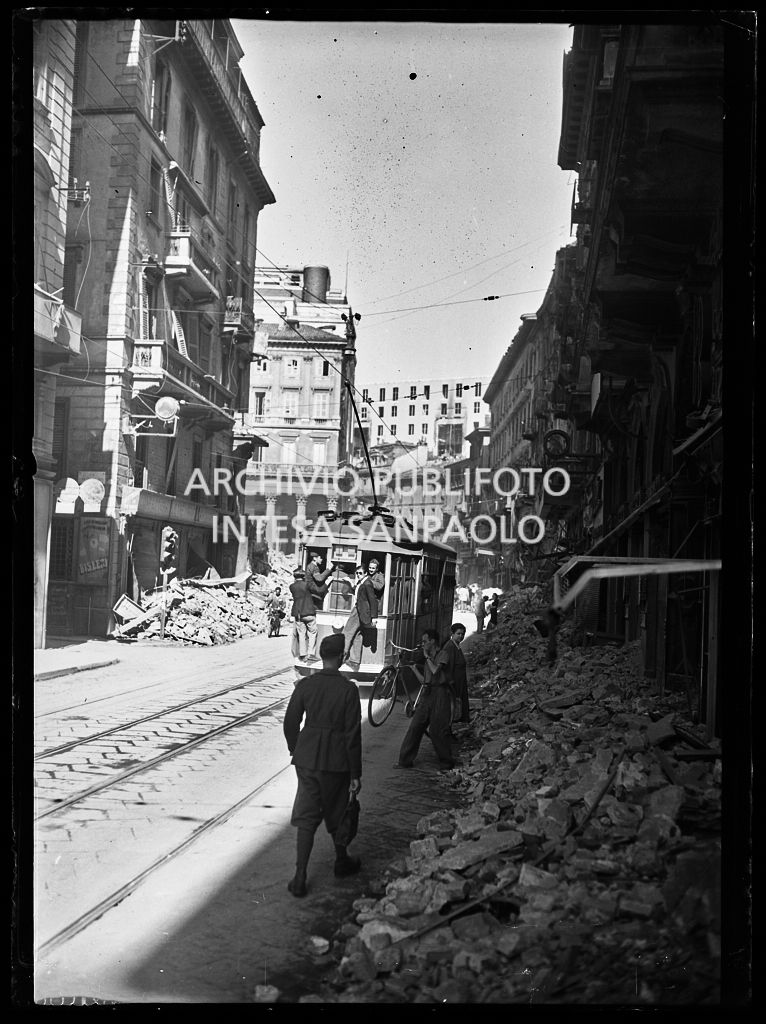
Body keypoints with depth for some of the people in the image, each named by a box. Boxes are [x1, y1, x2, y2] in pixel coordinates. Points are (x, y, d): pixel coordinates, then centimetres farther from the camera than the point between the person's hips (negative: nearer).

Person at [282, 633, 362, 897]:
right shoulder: (348, 689, -14)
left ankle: (300, 878, 4)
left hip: (306, 758, 2)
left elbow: (290, 723, 1)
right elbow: (353, 733, -12)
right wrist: (356, 774, -5)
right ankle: (342, 862, 39)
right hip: (336, 761, -2)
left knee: (306, 818, 8)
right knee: (336, 813, 19)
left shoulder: (305, 685, -6)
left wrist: (296, 752, 18)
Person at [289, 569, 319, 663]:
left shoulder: (292, 586, -1)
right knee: (312, 633, 6)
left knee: (301, 634, 8)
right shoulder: (307, 585, -7)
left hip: (298, 613, 3)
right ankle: (311, 653, -1)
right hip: (309, 612, -3)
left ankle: (303, 655, 7)